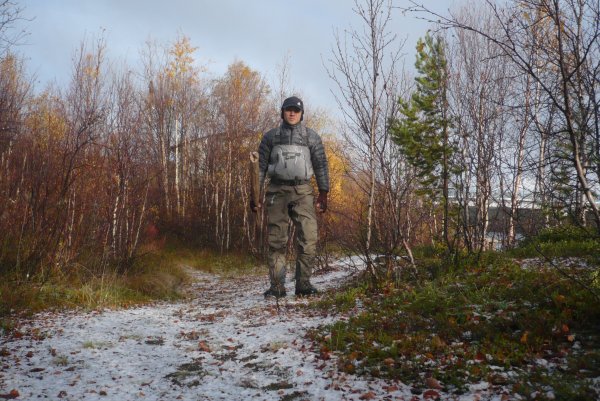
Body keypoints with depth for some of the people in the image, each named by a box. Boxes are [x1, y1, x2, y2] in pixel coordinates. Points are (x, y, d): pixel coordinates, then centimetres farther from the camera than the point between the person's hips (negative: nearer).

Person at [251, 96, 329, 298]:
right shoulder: (270, 136, 12)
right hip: (277, 191, 0)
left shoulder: (312, 137, 11)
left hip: (303, 192, 0)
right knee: (276, 240, -1)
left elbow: (321, 166, 8)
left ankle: (303, 283, -1)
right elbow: (260, 166, 9)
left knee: (308, 238, -10)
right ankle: (277, 286, 3)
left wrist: (323, 193, 0)